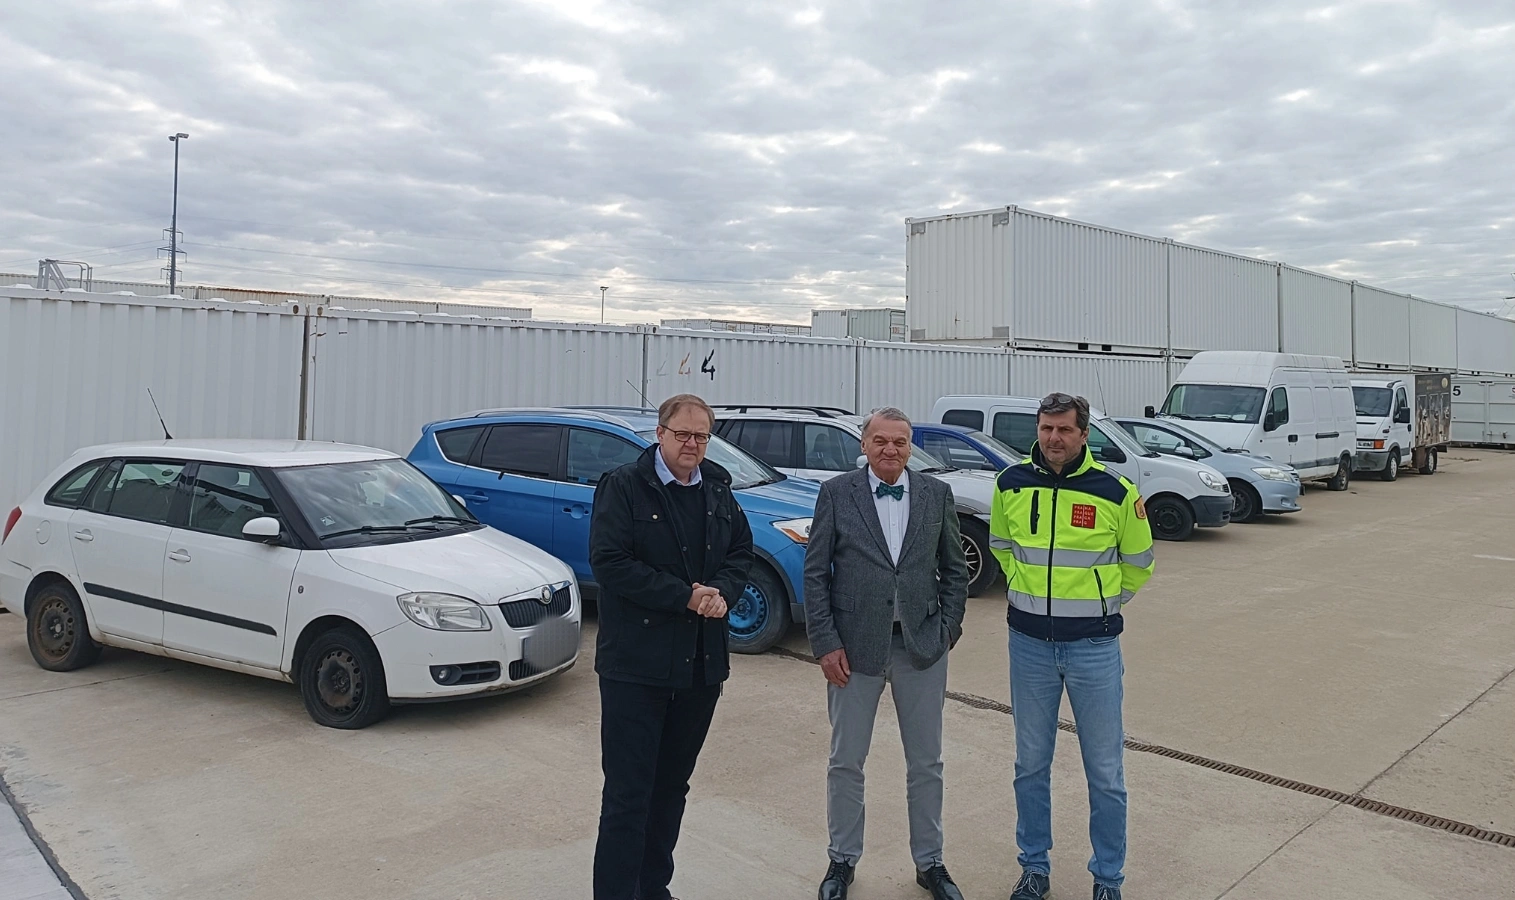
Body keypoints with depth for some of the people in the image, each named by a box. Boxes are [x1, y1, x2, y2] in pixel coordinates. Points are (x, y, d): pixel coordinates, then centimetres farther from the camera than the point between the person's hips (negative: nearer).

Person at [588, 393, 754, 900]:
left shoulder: (718, 490, 10)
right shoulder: (623, 486, -7)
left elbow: (741, 550, 15)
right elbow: (609, 561, -15)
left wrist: (721, 591, -7)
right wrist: (686, 596, -17)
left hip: (702, 663, 6)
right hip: (636, 664, -6)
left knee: (672, 786, 17)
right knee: (627, 794, -2)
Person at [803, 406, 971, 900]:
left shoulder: (937, 494, 2)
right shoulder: (837, 494, -3)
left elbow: (954, 569, 9)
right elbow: (815, 572, -3)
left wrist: (948, 629, 0)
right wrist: (826, 643, -8)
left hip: (922, 646, 2)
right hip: (855, 646, -1)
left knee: (926, 763, 13)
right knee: (846, 762, 10)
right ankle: (842, 859, 30)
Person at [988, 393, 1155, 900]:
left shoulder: (1114, 491, -10)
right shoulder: (1012, 484, -2)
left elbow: (1138, 563, 6)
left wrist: (1100, 603, 9)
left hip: (1094, 645, -2)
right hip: (1029, 643, 2)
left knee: (1105, 772, 8)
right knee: (1031, 764, 13)